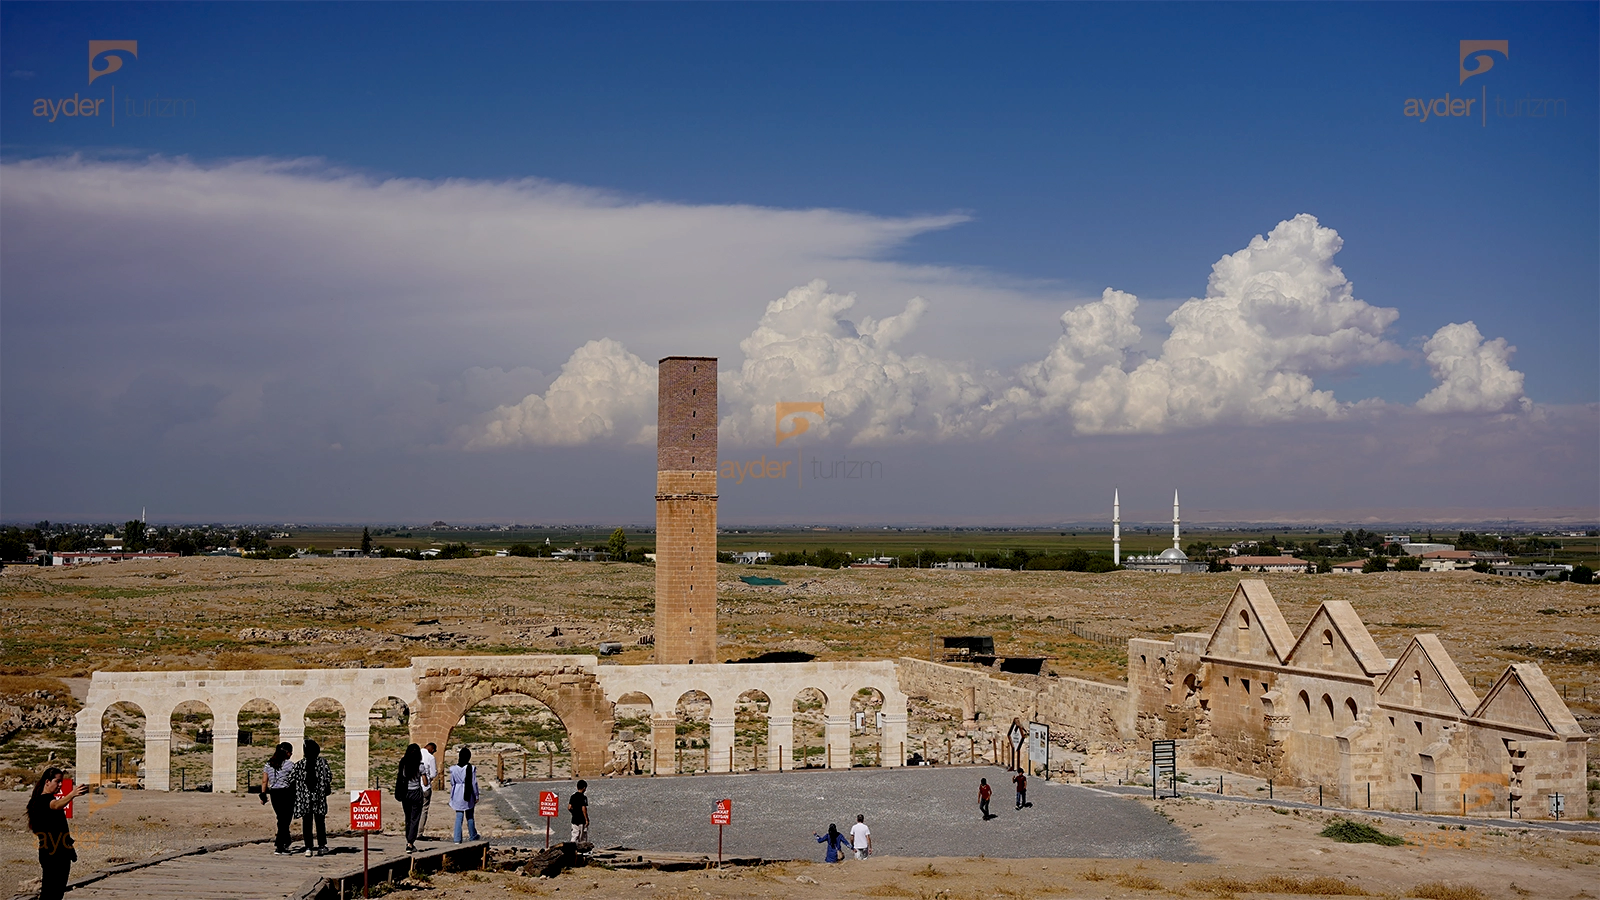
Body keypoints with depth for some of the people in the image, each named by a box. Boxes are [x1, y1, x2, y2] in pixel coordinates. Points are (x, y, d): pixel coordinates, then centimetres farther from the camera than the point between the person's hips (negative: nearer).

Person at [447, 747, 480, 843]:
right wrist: (476, 796, 5)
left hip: (457, 795, 1)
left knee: (459, 816, 6)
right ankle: (472, 836, 27)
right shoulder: (470, 768, -11)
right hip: (468, 795, -1)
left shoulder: (454, 769, -5)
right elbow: (474, 783, -6)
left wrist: (451, 797, 18)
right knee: (469, 816, 14)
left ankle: (457, 839, 1)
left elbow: (452, 783, 5)